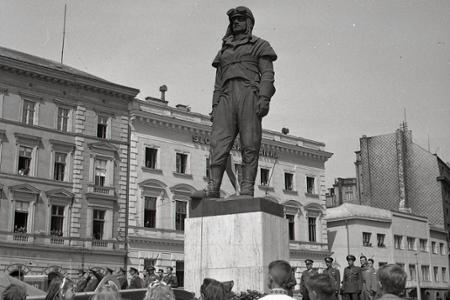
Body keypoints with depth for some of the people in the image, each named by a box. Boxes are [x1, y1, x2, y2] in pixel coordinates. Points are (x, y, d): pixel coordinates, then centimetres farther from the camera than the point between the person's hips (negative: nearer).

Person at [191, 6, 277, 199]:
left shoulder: (260, 45, 16)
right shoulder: (224, 51, 29)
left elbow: (267, 74, 2)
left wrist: (264, 97, -14)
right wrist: (215, 108, 9)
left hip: (249, 93, -4)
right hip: (227, 97, 4)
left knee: (250, 144, -10)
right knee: (219, 141, -12)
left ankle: (247, 190, -14)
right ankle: (213, 188, -20)